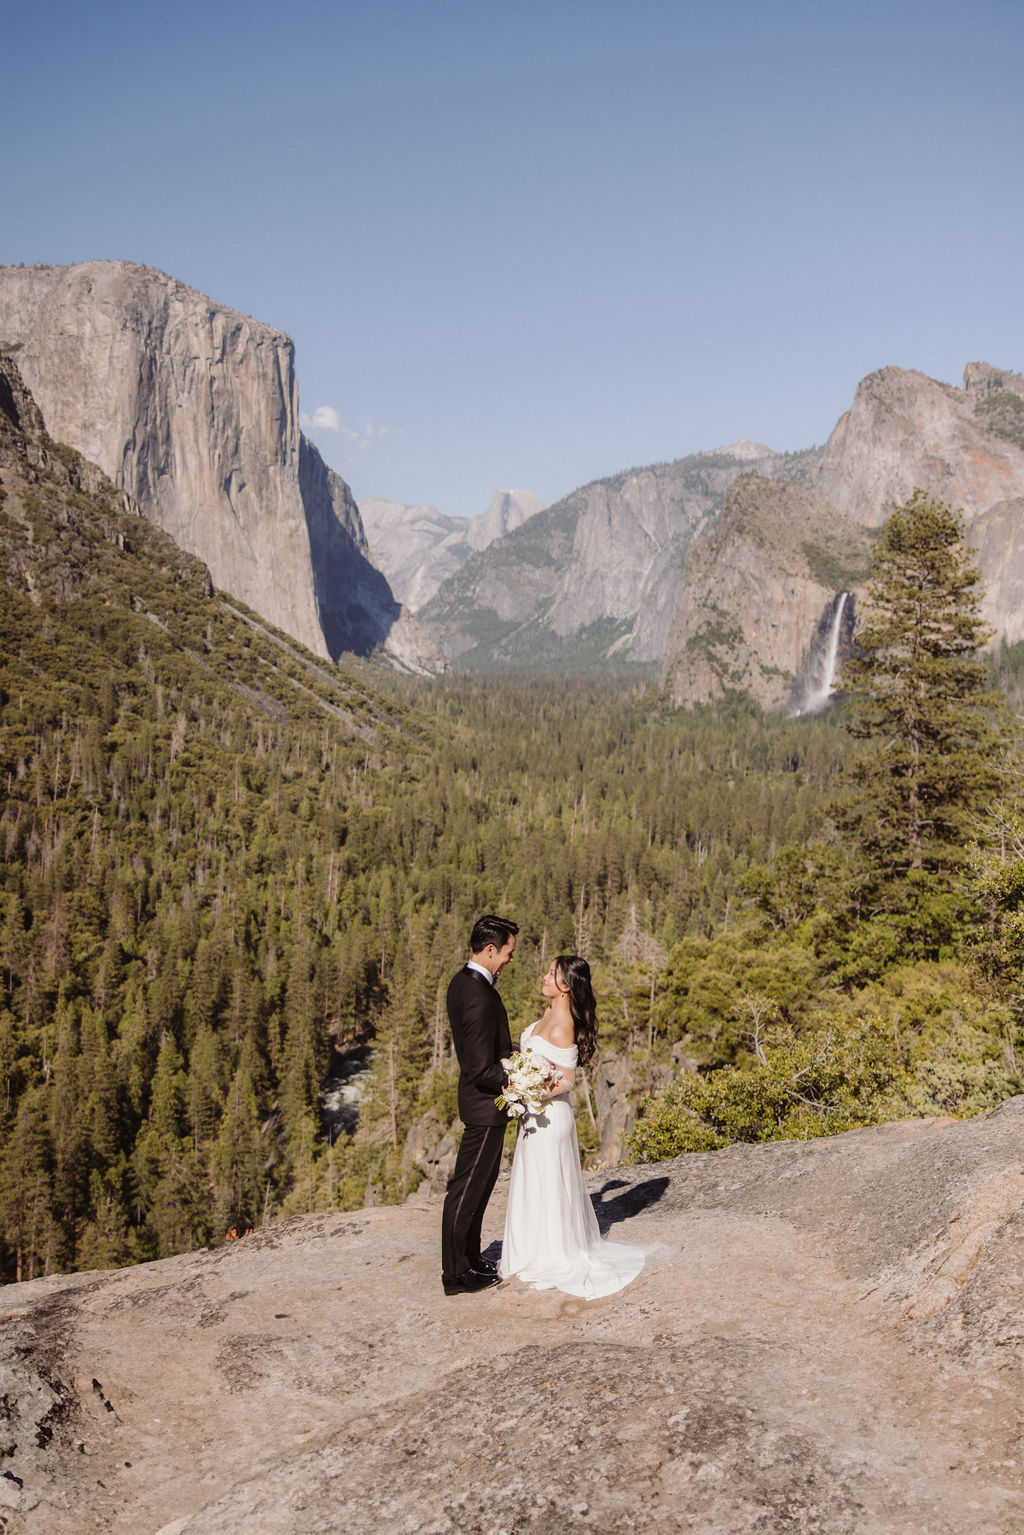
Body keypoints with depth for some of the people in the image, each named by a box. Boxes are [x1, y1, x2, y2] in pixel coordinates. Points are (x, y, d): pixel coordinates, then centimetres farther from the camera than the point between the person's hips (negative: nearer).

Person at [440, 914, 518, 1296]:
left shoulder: (462, 981, 4)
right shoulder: (479, 997, -28)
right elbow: (483, 1071, -27)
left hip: (483, 1103, 10)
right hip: (485, 1106, -10)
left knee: (482, 1183, 22)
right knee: (467, 1190, 2)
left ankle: (470, 1257, 35)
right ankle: (456, 1275, 13)